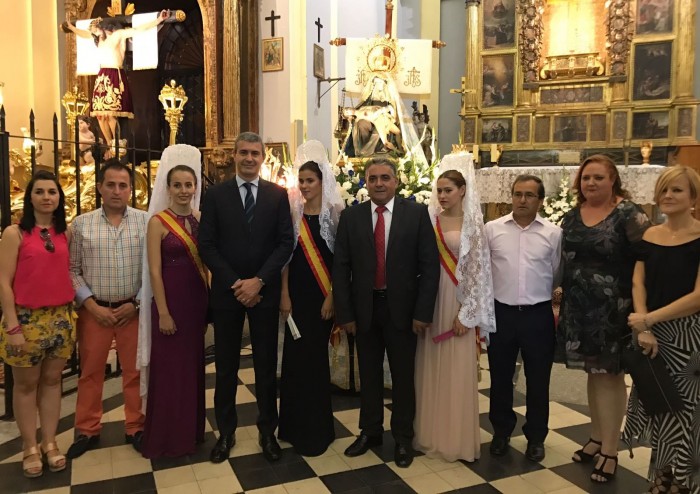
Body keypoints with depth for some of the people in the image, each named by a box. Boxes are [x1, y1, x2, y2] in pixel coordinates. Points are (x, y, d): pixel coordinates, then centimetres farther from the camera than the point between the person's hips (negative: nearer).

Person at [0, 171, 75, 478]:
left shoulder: (65, 234, 6)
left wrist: (71, 316, 7)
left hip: (60, 318, 4)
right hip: (26, 319, -4)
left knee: (52, 381, 12)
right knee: (26, 384, 10)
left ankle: (50, 443, 25)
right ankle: (30, 447, 23)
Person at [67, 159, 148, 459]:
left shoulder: (145, 222, -2)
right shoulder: (81, 224, 1)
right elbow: (72, 270, 1)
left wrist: (136, 303, -8)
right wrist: (92, 305, -8)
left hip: (134, 310, -1)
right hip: (94, 311, 1)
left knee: (134, 372, 9)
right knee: (90, 372, 12)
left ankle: (135, 429, 26)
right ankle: (87, 431, 30)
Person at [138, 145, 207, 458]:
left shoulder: (200, 219, 6)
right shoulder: (158, 221, -8)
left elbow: (205, 262, 9)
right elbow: (154, 271, -11)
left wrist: (208, 301, 6)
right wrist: (163, 313, -14)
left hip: (198, 300, 5)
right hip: (171, 300, -5)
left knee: (193, 366, 15)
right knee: (169, 368, 6)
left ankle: (191, 430, 31)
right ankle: (167, 437, 21)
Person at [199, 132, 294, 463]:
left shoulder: (278, 194, 3)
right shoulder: (215, 195, 2)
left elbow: (286, 243, -3)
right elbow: (206, 245, -3)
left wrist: (259, 280, -13)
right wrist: (235, 283, -11)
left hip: (265, 291, 0)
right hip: (226, 291, 0)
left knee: (266, 364, 9)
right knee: (226, 366, 10)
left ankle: (267, 431, 24)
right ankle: (226, 432, 25)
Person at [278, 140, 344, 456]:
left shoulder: (335, 213, -5)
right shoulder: (293, 211, 5)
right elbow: (286, 254, 4)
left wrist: (332, 296, -12)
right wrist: (284, 294, -2)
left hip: (323, 294, -3)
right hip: (296, 293, 3)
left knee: (315, 356, 5)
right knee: (295, 355, 6)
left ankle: (316, 428, 21)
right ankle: (295, 424, 23)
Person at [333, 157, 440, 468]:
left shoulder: (417, 214, -4)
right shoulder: (350, 217, 0)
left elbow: (429, 265, -6)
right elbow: (341, 268, -1)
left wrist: (423, 312, -11)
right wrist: (344, 313, -5)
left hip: (402, 308, -1)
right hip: (364, 308, 2)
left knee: (403, 376, 11)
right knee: (368, 374, 15)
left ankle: (403, 437, 28)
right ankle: (369, 431, 33)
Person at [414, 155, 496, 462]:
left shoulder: (473, 224, -3)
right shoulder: (429, 219, 6)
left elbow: (478, 270, -6)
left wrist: (467, 313, -10)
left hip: (459, 302, -4)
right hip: (430, 301, 4)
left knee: (456, 372, 3)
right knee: (429, 370, 10)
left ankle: (457, 440, 18)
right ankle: (430, 434, 24)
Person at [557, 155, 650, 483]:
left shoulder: (628, 214, -10)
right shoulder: (571, 217, 7)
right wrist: (560, 304, 11)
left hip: (613, 309, -5)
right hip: (579, 308, 5)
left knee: (610, 375, 4)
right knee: (593, 372, 16)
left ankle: (610, 450, 16)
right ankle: (596, 437, 31)